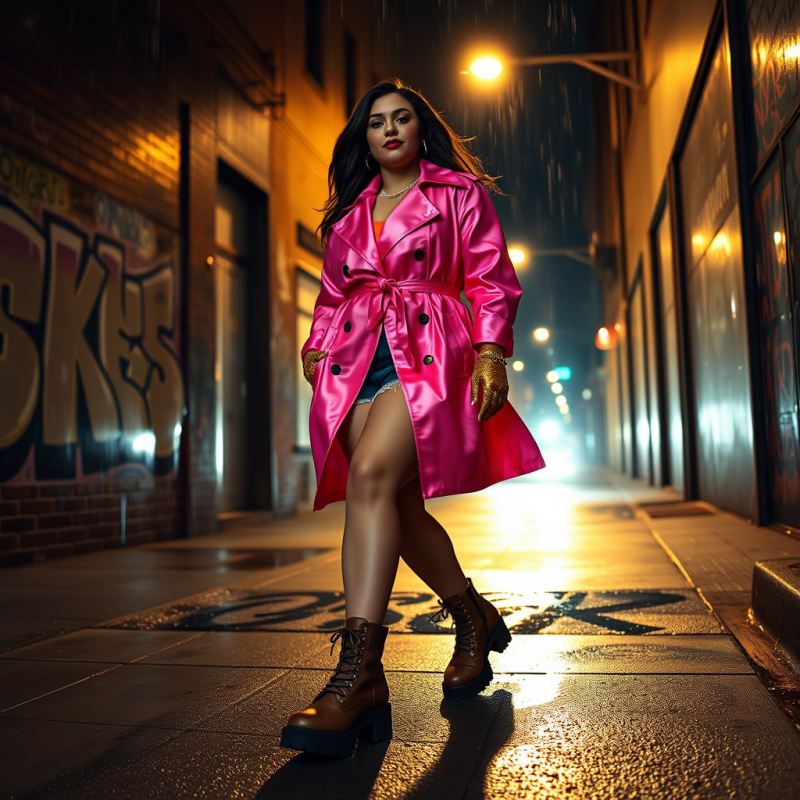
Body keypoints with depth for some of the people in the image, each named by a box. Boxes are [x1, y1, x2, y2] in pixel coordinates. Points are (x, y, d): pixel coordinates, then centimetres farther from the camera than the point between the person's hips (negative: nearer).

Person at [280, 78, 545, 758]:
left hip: (426, 352, -5)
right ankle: (475, 620, 21)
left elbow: (492, 279, 6)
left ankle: (358, 673, -31)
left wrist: (490, 354, -7)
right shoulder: (349, 211, 26)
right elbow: (332, 291, 27)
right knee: (399, 504, -3)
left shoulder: (460, 192, 14)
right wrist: (317, 347, 11)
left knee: (371, 475, -28)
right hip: (356, 360, 5)